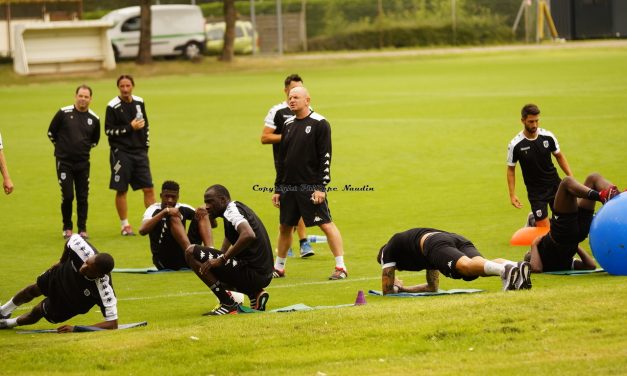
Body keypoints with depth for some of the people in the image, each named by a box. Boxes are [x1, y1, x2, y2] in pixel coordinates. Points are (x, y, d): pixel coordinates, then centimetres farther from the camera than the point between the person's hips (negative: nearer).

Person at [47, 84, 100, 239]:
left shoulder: (94, 119, 3)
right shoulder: (64, 113, -6)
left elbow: (95, 140, 19)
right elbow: (51, 132, 5)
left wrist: (84, 149, 10)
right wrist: (62, 147, 10)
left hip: (83, 163, 2)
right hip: (64, 162, -2)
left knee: (83, 197, 2)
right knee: (67, 196, -5)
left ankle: (82, 229, 12)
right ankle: (67, 228, 12)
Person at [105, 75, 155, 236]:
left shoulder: (139, 102, 8)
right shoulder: (113, 106, -9)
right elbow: (108, 130, -11)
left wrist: (146, 144, 13)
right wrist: (130, 127, -16)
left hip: (140, 152, 4)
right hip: (121, 153, -4)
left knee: (149, 188, 1)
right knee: (121, 191, 1)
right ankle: (125, 225, 11)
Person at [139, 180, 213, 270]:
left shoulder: (183, 209, 10)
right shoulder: (154, 210, -2)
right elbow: (142, 231, -21)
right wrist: (165, 211, -28)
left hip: (185, 262, 4)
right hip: (164, 262, -4)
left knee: (201, 216, -5)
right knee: (173, 217, -23)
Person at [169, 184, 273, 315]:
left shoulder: (232, 210, -10)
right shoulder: (237, 208, 21)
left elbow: (249, 235, -30)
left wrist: (222, 259, -23)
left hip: (252, 272, -10)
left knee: (192, 252, -10)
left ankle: (228, 304, -9)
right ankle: (255, 294, 12)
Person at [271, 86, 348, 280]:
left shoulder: (319, 124, -7)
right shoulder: (288, 125, 13)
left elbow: (325, 157, -11)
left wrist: (321, 186, -16)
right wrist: (277, 188, 15)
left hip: (311, 186, -6)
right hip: (288, 186, 6)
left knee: (326, 224, -8)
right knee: (285, 226, 11)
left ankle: (340, 267, -5)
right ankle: (278, 268, 22)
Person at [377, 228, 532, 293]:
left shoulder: (388, 251, 35)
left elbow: (388, 290, 30)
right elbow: (433, 287, 53)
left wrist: (397, 287, 54)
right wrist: (403, 288, 62)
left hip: (437, 244, -6)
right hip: (457, 238, 6)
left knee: (467, 266, -34)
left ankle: (505, 270, -64)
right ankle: (518, 266, -52)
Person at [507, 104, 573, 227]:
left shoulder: (547, 136, -5)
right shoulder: (515, 145, -13)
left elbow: (559, 156, 9)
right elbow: (511, 169, -2)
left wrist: (570, 176, 1)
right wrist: (512, 195, -7)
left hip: (554, 184, 3)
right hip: (535, 190, -3)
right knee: (545, 229, -9)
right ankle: (532, 220, 28)